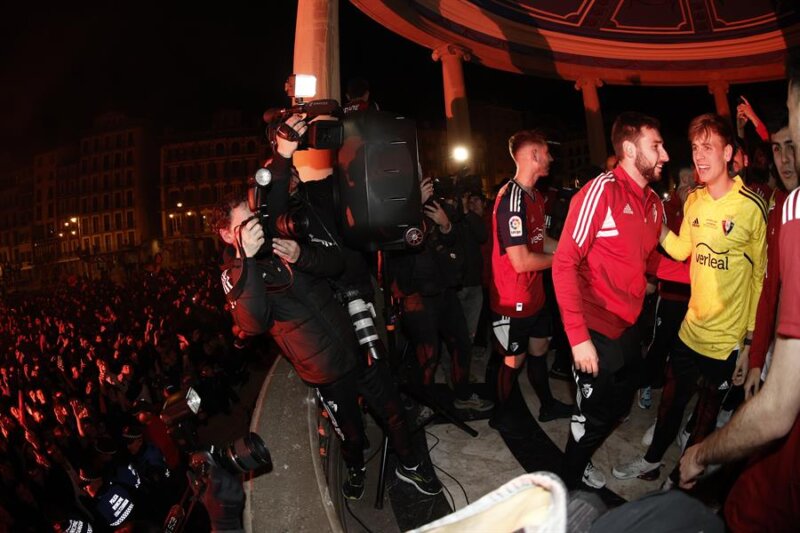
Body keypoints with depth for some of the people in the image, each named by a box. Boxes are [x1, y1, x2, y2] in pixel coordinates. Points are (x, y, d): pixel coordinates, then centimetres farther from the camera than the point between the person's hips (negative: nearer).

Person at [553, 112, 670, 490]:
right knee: (595, 414, 6)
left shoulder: (654, 203, 6)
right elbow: (564, 263, -20)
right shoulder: (601, 191, -17)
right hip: (597, 330, -8)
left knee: (619, 406, 21)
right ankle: (568, 486, 31)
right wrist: (578, 335, -24)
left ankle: (580, 461, 45)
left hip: (629, 327, 8)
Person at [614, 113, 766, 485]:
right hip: (691, 326, 5)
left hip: (728, 338, -4)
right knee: (672, 396, 19)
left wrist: (750, 343, -11)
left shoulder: (751, 207, -16)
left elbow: (761, 278, -12)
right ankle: (652, 461, 40)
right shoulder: (694, 199, 1)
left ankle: (681, 479, 35)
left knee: (707, 409, 15)